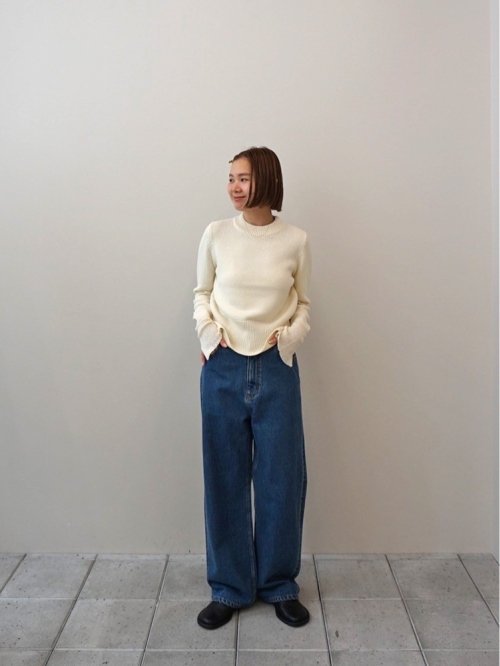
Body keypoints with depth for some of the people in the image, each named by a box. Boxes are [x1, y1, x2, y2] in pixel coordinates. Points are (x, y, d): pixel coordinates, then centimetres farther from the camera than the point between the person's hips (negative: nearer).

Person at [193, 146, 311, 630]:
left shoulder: (295, 240, 0)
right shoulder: (215, 234, 1)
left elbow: (302, 303, 9)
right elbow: (202, 293, 11)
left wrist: (290, 337, -8)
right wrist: (208, 331, -5)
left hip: (277, 370, 0)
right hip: (223, 368, 1)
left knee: (281, 478, 7)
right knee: (225, 478, 9)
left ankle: (279, 585, 29)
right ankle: (229, 588, 27)